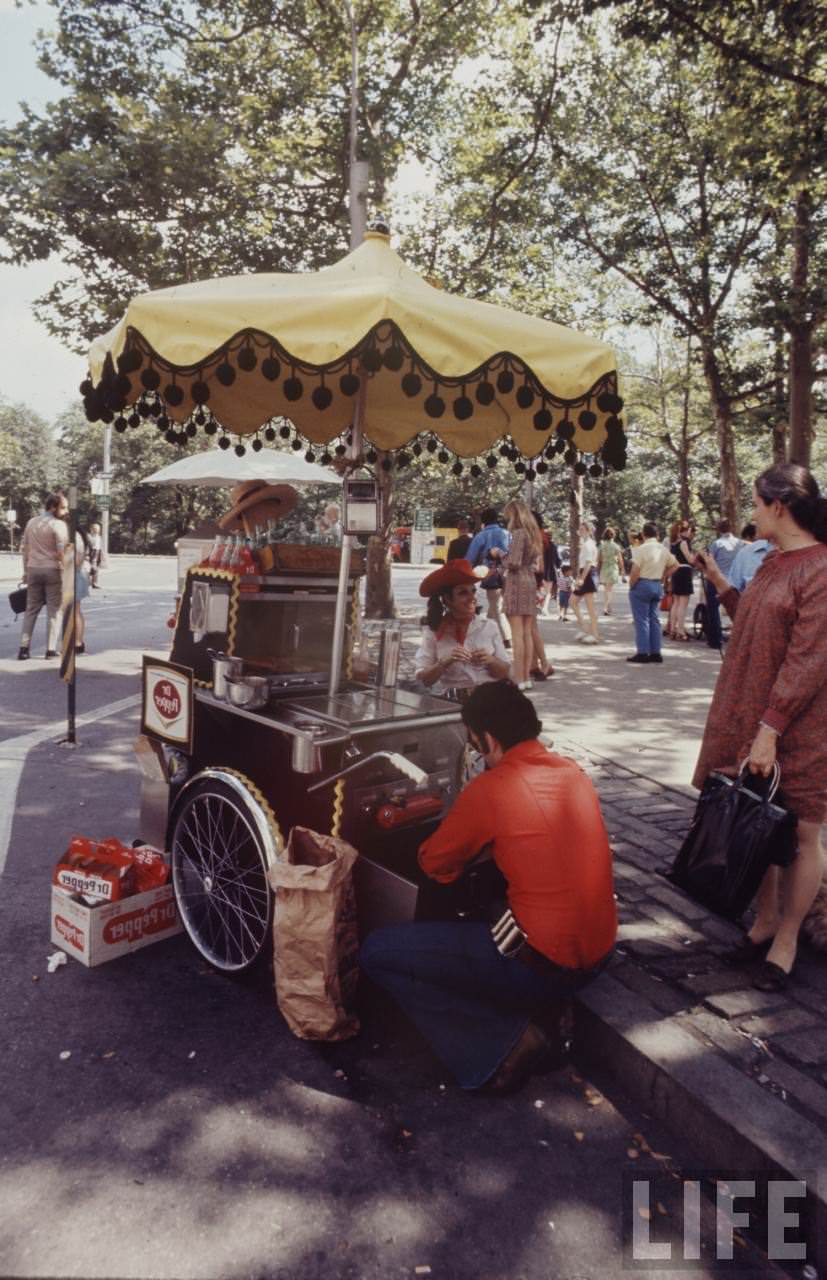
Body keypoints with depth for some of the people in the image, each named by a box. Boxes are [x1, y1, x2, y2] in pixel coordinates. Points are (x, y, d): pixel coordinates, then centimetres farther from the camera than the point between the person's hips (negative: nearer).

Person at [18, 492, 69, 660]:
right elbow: (62, 552, -17)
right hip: (53, 570, -5)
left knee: (31, 609, 12)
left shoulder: (31, 522, 11)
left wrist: (25, 571, 19)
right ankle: (51, 649, 2)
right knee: (54, 610, 3)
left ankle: (24, 647, 6)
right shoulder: (59, 525, -10)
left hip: (33, 570, 5)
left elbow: (24, 548, 13)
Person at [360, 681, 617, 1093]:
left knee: (378, 951, -1)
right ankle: (541, 1010, 17)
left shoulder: (490, 789, -17)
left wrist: (466, 841, 16)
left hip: (545, 963, -8)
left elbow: (433, 864, -3)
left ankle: (503, 1042, -3)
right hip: (598, 952, 8)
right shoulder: (572, 771, 4)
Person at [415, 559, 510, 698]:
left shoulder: (489, 627, 7)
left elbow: (504, 673, 10)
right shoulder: (433, 631, 1)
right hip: (450, 701, -1)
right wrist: (445, 662, -16)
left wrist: (491, 660, -9)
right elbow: (422, 680, -2)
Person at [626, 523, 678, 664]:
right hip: (658, 585, 7)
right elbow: (674, 565, 18)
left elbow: (635, 571, -19)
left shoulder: (641, 549, -15)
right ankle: (655, 652, 13)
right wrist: (662, 577, 16)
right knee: (654, 619, 11)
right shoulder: (663, 549, 7)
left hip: (642, 585, -7)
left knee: (642, 620, -1)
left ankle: (642, 653, -1)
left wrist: (631, 585, -5)